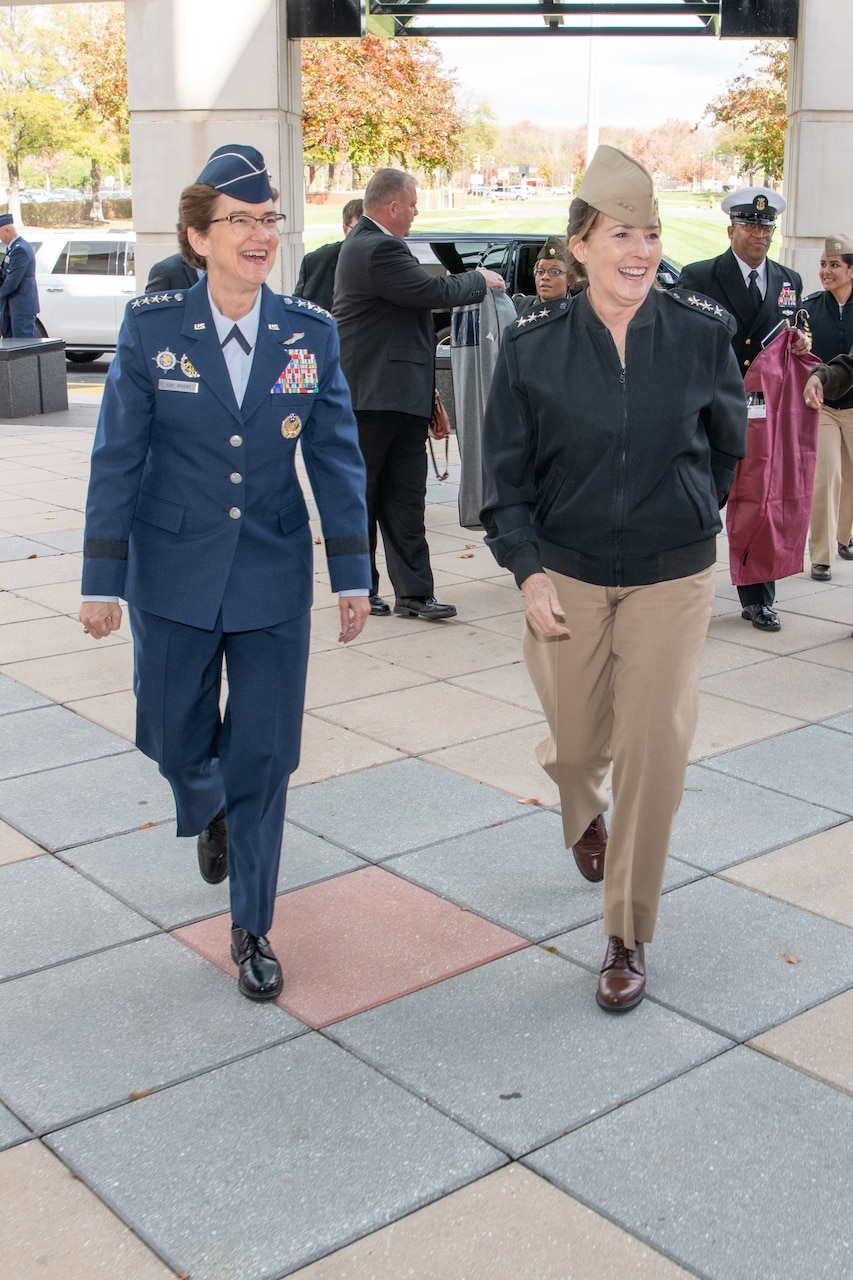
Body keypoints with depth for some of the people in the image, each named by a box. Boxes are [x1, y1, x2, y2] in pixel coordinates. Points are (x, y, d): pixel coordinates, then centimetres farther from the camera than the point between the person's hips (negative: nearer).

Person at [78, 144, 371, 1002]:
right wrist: (103, 579, -6)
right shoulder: (151, 328, -7)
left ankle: (251, 928, 20)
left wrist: (352, 575, -1)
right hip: (173, 576, 0)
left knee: (263, 753, 3)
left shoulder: (311, 334, -3)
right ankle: (211, 813, 50)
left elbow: (335, 457, 1)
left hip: (274, 577, 0)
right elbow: (117, 457, -4)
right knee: (174, 737, 13)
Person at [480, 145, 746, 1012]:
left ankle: (628, 936, 14)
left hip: (672, 579, 0)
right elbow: (505, 476, -2)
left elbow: (727, 443, 11)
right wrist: (528, 572, -12)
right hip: (566, 575, 1)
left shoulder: (701, 333, -6)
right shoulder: (532, 346, -7)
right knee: (576, 740, 13)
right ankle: (581, 813, 53)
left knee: (653, 752, -4)